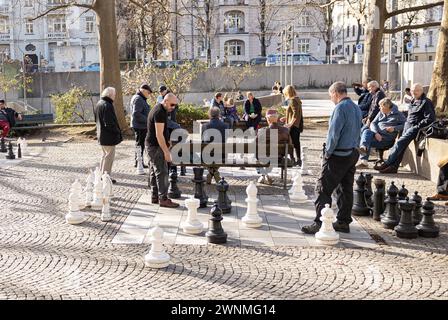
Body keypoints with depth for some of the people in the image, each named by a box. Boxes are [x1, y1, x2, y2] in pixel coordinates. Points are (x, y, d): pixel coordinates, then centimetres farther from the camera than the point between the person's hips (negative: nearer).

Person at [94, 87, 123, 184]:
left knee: (105, 154, 21)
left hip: (101, 134, 10)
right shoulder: (107, 105, -22)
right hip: (108, 136, -10)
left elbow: (96, 119, 19)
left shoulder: (99, 104, 10)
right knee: (109, 155, 0)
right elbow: (109, 123, -25)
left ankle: (101, 174, 28)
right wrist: (118, 131, -13)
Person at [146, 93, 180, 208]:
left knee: (154, 172, 13)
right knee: (162, 172, -8)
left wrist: (166, 142, 24)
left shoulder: (158, 109, 13)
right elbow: (159, 135, -23)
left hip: (152, 145, 11)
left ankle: (155, 197, 20)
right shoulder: (160, 112, -19)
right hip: (156, 146, -11)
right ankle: (163, 199, -6)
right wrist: (166, 151, -23)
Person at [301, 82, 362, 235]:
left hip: (339, 155, -9)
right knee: (346, 189, 12)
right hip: (353, 154, 9)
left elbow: (334, 133, -20)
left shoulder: (341, 108, -16)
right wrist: (354, 148, 17)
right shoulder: (357, 108, 13)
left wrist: (328, 152, -11)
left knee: (323, 189, -5)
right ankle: (344, 222, 18)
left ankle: (320, 223, -5)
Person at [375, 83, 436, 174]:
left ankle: (387, 163, -19)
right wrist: (406, 123, 13)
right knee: (401, 146, -5)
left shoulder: (426, 102, -8)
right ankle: (394, 166, -11)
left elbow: (430, 119, -15)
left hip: (415, 128, -8)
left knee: (400, 143, -19)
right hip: (408, 127, 8)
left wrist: (417, 126, -16)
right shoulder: (413, 101, 19)